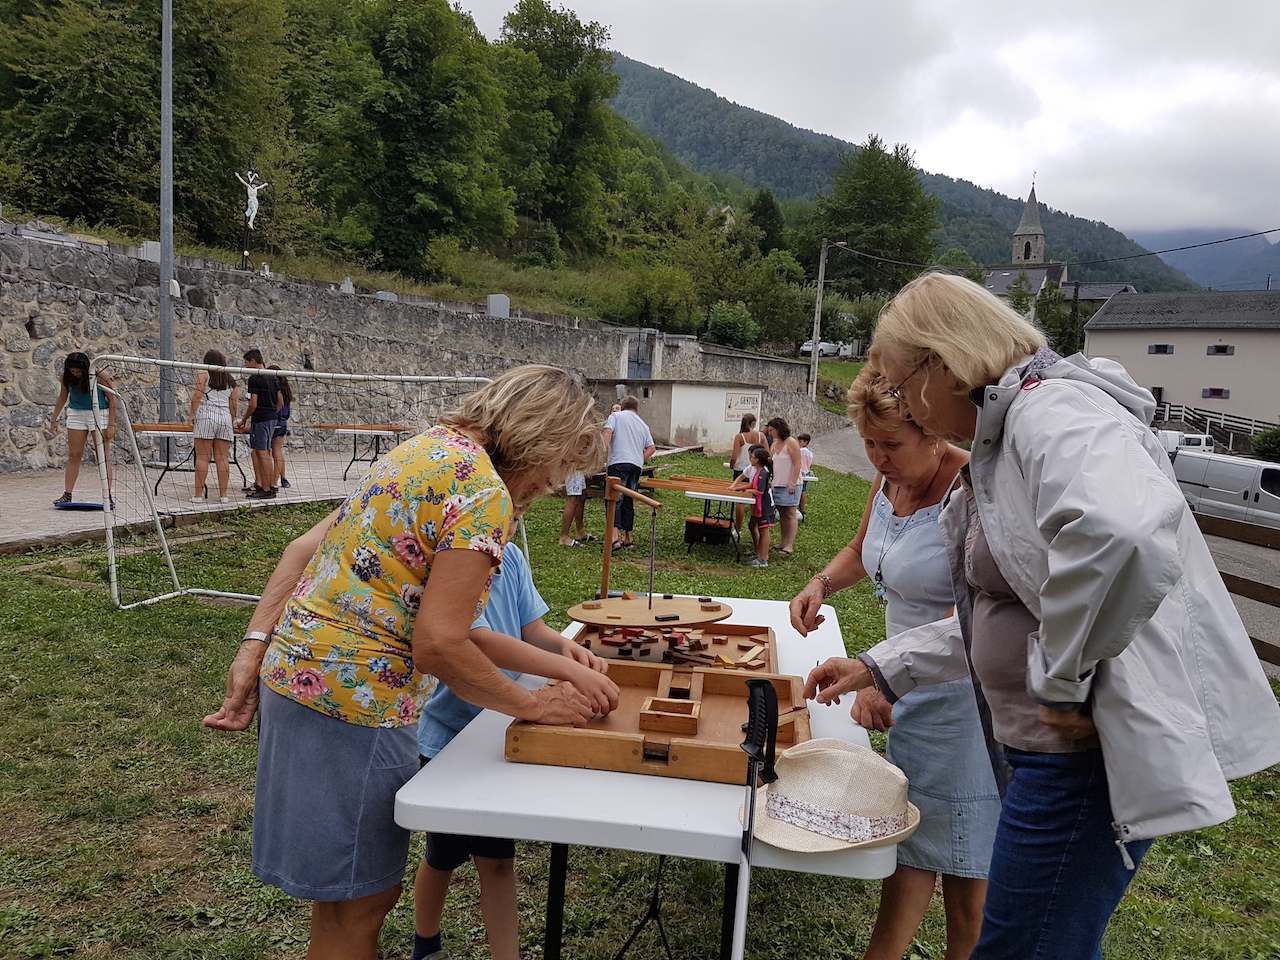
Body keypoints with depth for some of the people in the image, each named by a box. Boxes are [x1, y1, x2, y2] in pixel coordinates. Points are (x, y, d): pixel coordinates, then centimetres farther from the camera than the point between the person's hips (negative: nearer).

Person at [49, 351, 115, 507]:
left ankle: (108, 495, -4)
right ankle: (67, 495, 8)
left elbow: (112, 400, -12)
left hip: (99, 414, -3)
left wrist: (111, 425, -15)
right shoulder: (67, 377, -6)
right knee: (74, 456, 4)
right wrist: (54, 420, 12)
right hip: (76, 414, 4)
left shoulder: (99, 376, -17)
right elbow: (62, 398, 9)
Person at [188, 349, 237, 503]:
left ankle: (199, 495, -6)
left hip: (206, 414, -4)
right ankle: (223, 495, 0)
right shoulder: (230, 379, 20)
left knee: (202, 457, -5)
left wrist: (191, 414, -3)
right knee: (222, 458, 2)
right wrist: (232, 421, 28)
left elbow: (198, 394, -5)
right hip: (225, 416, 4)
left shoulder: (203, 373, 7)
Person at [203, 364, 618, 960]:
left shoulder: (426, 448, 10)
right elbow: (439, 644, -22)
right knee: (358, 909, 9)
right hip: (352, 701, -9)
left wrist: (256, 649, 7)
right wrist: (535, 705, -10)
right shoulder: (483, 491, -18)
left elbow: (307, 548, 9)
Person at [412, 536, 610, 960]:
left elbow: (532, 630, -5)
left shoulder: (510, 557, -6)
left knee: (497, 858, 9)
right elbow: (481, 641, -39)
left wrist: (566, 646, -28)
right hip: (449, 738, -4)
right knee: (444, 855, 18)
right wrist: (568, 670, -48)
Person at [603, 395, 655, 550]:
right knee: (628, 502, 14)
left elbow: (608, 432, -8)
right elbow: (651, 448, 19)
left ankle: (614, 537, -25)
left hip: (619, 462, -5)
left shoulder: (616, 416, 9)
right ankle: (627, 539, 17)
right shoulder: (643, 424, 24)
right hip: (637, 466, 5)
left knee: (615, 500, -11)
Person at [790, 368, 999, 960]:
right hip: (913, 685, 7)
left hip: (964, 686, -7)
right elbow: (861, 550, 19)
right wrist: (822, 583, -1)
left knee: (963, 855, 10)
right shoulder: (890, 478, 1)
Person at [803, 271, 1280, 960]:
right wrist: (881, 668, 17)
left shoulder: (1053, 408, -18)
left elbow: (1123, 530, -42)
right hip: (1054, 749, 10)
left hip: (1091, 748, -10)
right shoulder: (1003, 442, 15)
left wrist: (1061, 683, -28)